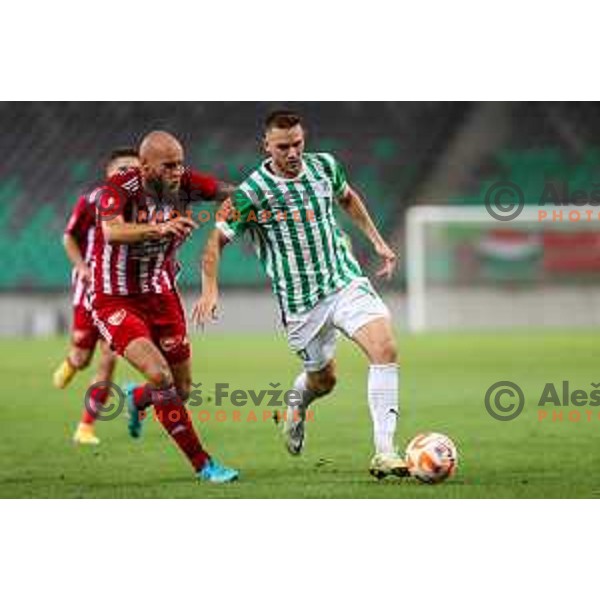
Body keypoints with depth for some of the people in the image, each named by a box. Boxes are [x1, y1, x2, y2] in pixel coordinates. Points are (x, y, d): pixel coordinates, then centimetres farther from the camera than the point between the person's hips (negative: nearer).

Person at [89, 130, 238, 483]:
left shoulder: (183, 184, -9)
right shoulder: (118, 190, -23)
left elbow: (229, 192, -6)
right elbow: (112, 231, -43)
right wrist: (158, 228, -58)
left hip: (161, 295, 5)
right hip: (116, 301, -5)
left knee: (182, 389, 11)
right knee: (159, 375, -23)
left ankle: (138, 401, 47)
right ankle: (202, 464, -11)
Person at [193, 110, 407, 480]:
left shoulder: (324, 166, 0)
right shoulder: (252, 193, -13)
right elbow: (217, 241, -6)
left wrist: (377, 240, 20)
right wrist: (210, 289, -18)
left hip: (346, 281, 3)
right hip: (301, 301, -3)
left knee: (385, 348, -20)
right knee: (323, 380, 11)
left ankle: (384, 453, -19)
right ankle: (297, 408, 52)